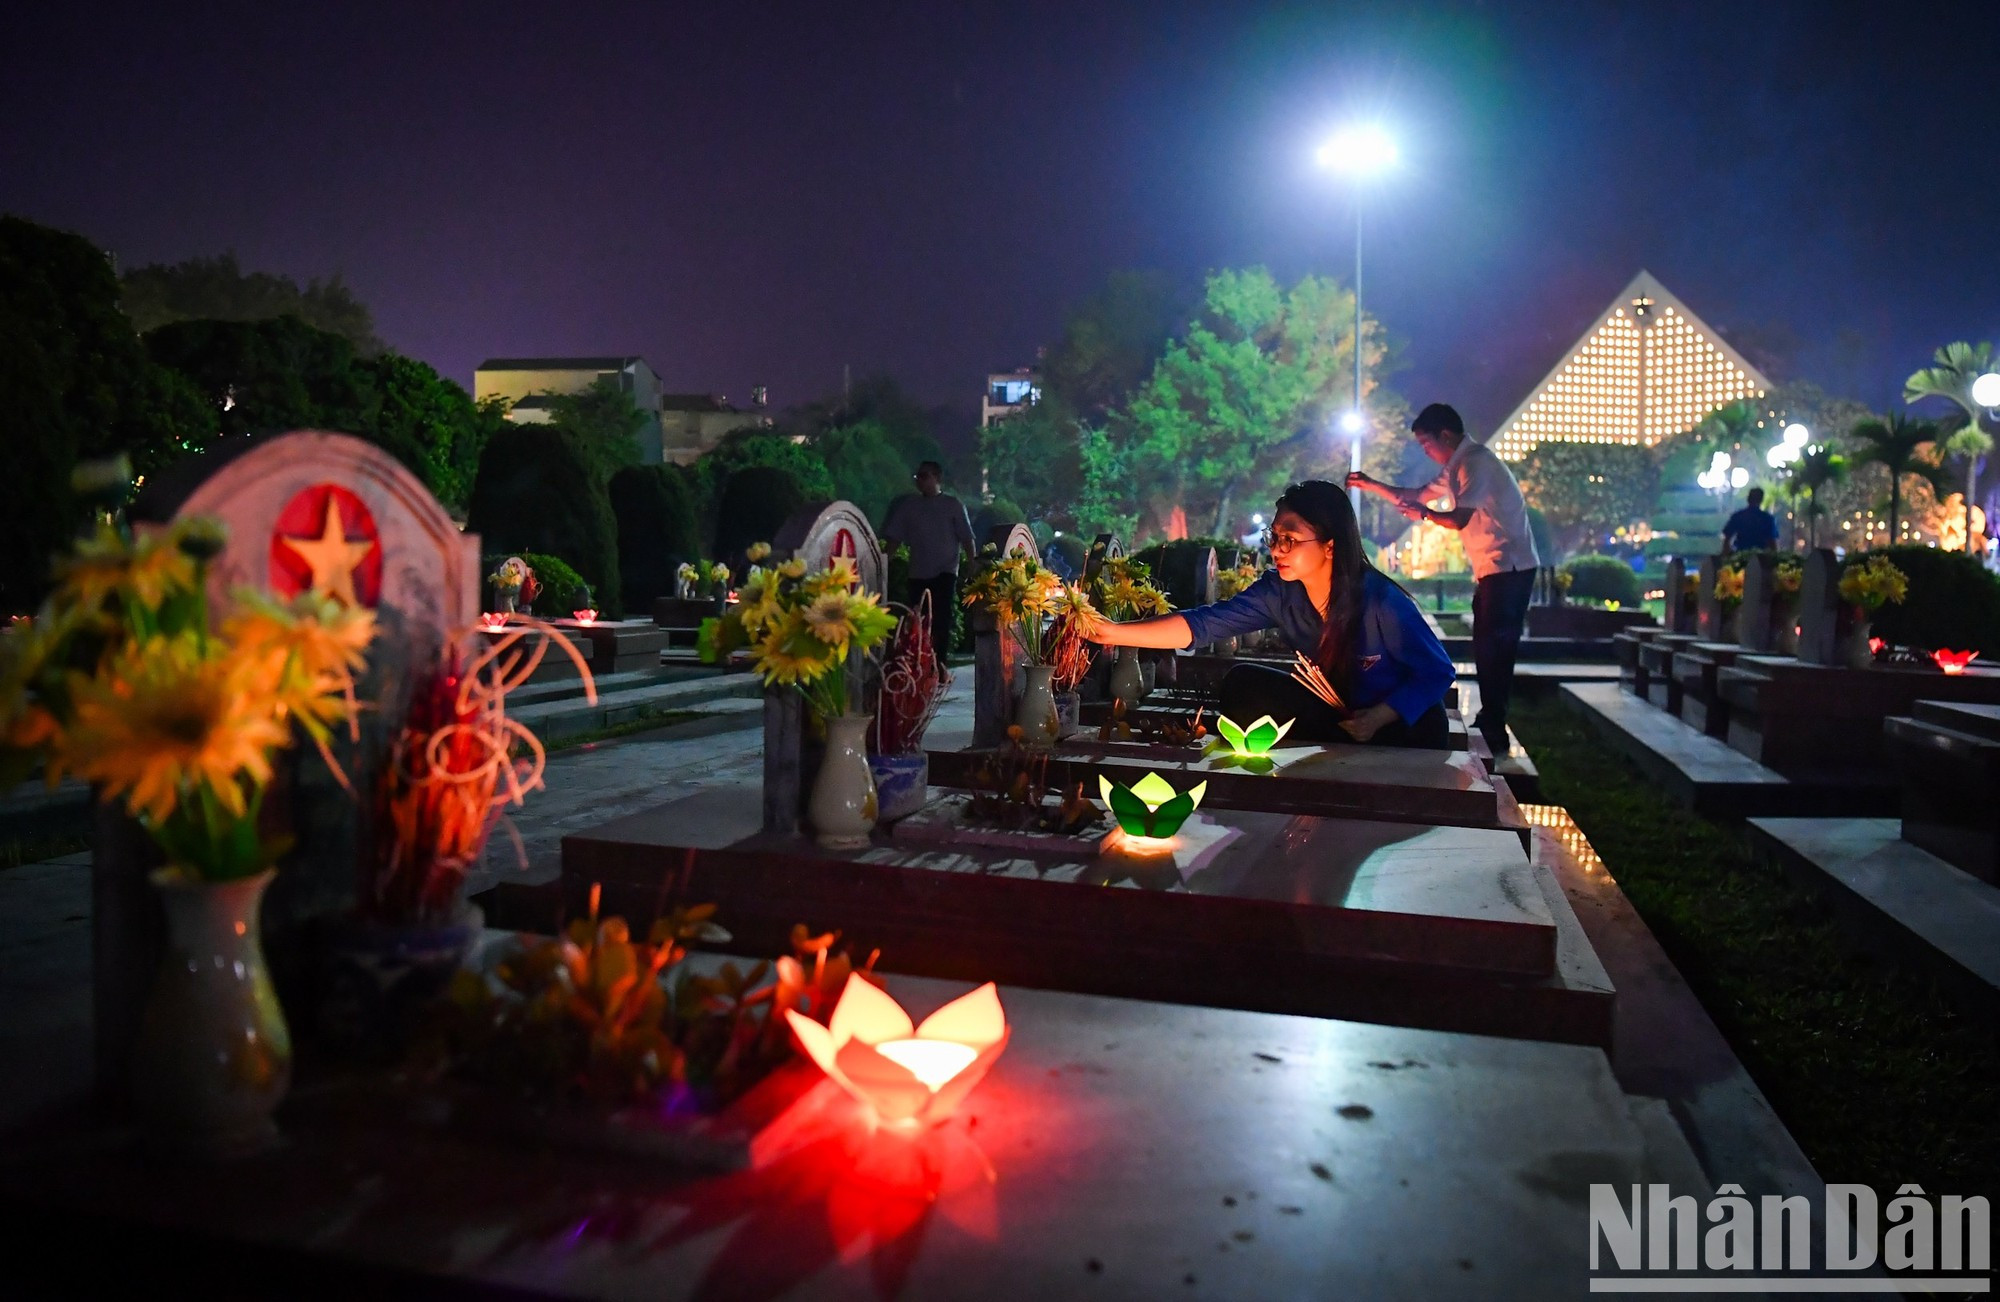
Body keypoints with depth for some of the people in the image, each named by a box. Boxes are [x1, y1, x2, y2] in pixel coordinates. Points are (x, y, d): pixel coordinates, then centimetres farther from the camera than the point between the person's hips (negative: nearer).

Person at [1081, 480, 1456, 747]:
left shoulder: (1381, 601, -26)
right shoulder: (1278, 593, -14)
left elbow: (1438, 672, -17)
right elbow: (1205, 623, -23)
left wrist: (1378, 718, -30)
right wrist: (1115, 633, -33)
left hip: (1404, 725, -4)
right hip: (1334, 718, 4)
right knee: (1245, 684, -13)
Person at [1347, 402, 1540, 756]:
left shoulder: (1476, 462, -16)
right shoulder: (1456, 468, 15)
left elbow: (1460, 518, -24)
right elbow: (1416, 496, 23)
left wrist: (1426, 514, -9)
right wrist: (1371, 485, 15)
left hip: (1509, 567, -10)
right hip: (1492, 568, 10)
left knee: (1495, 648, -9)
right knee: (1486, 646, 15)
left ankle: (1494, 733, -5)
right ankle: (1488, 723, 24)